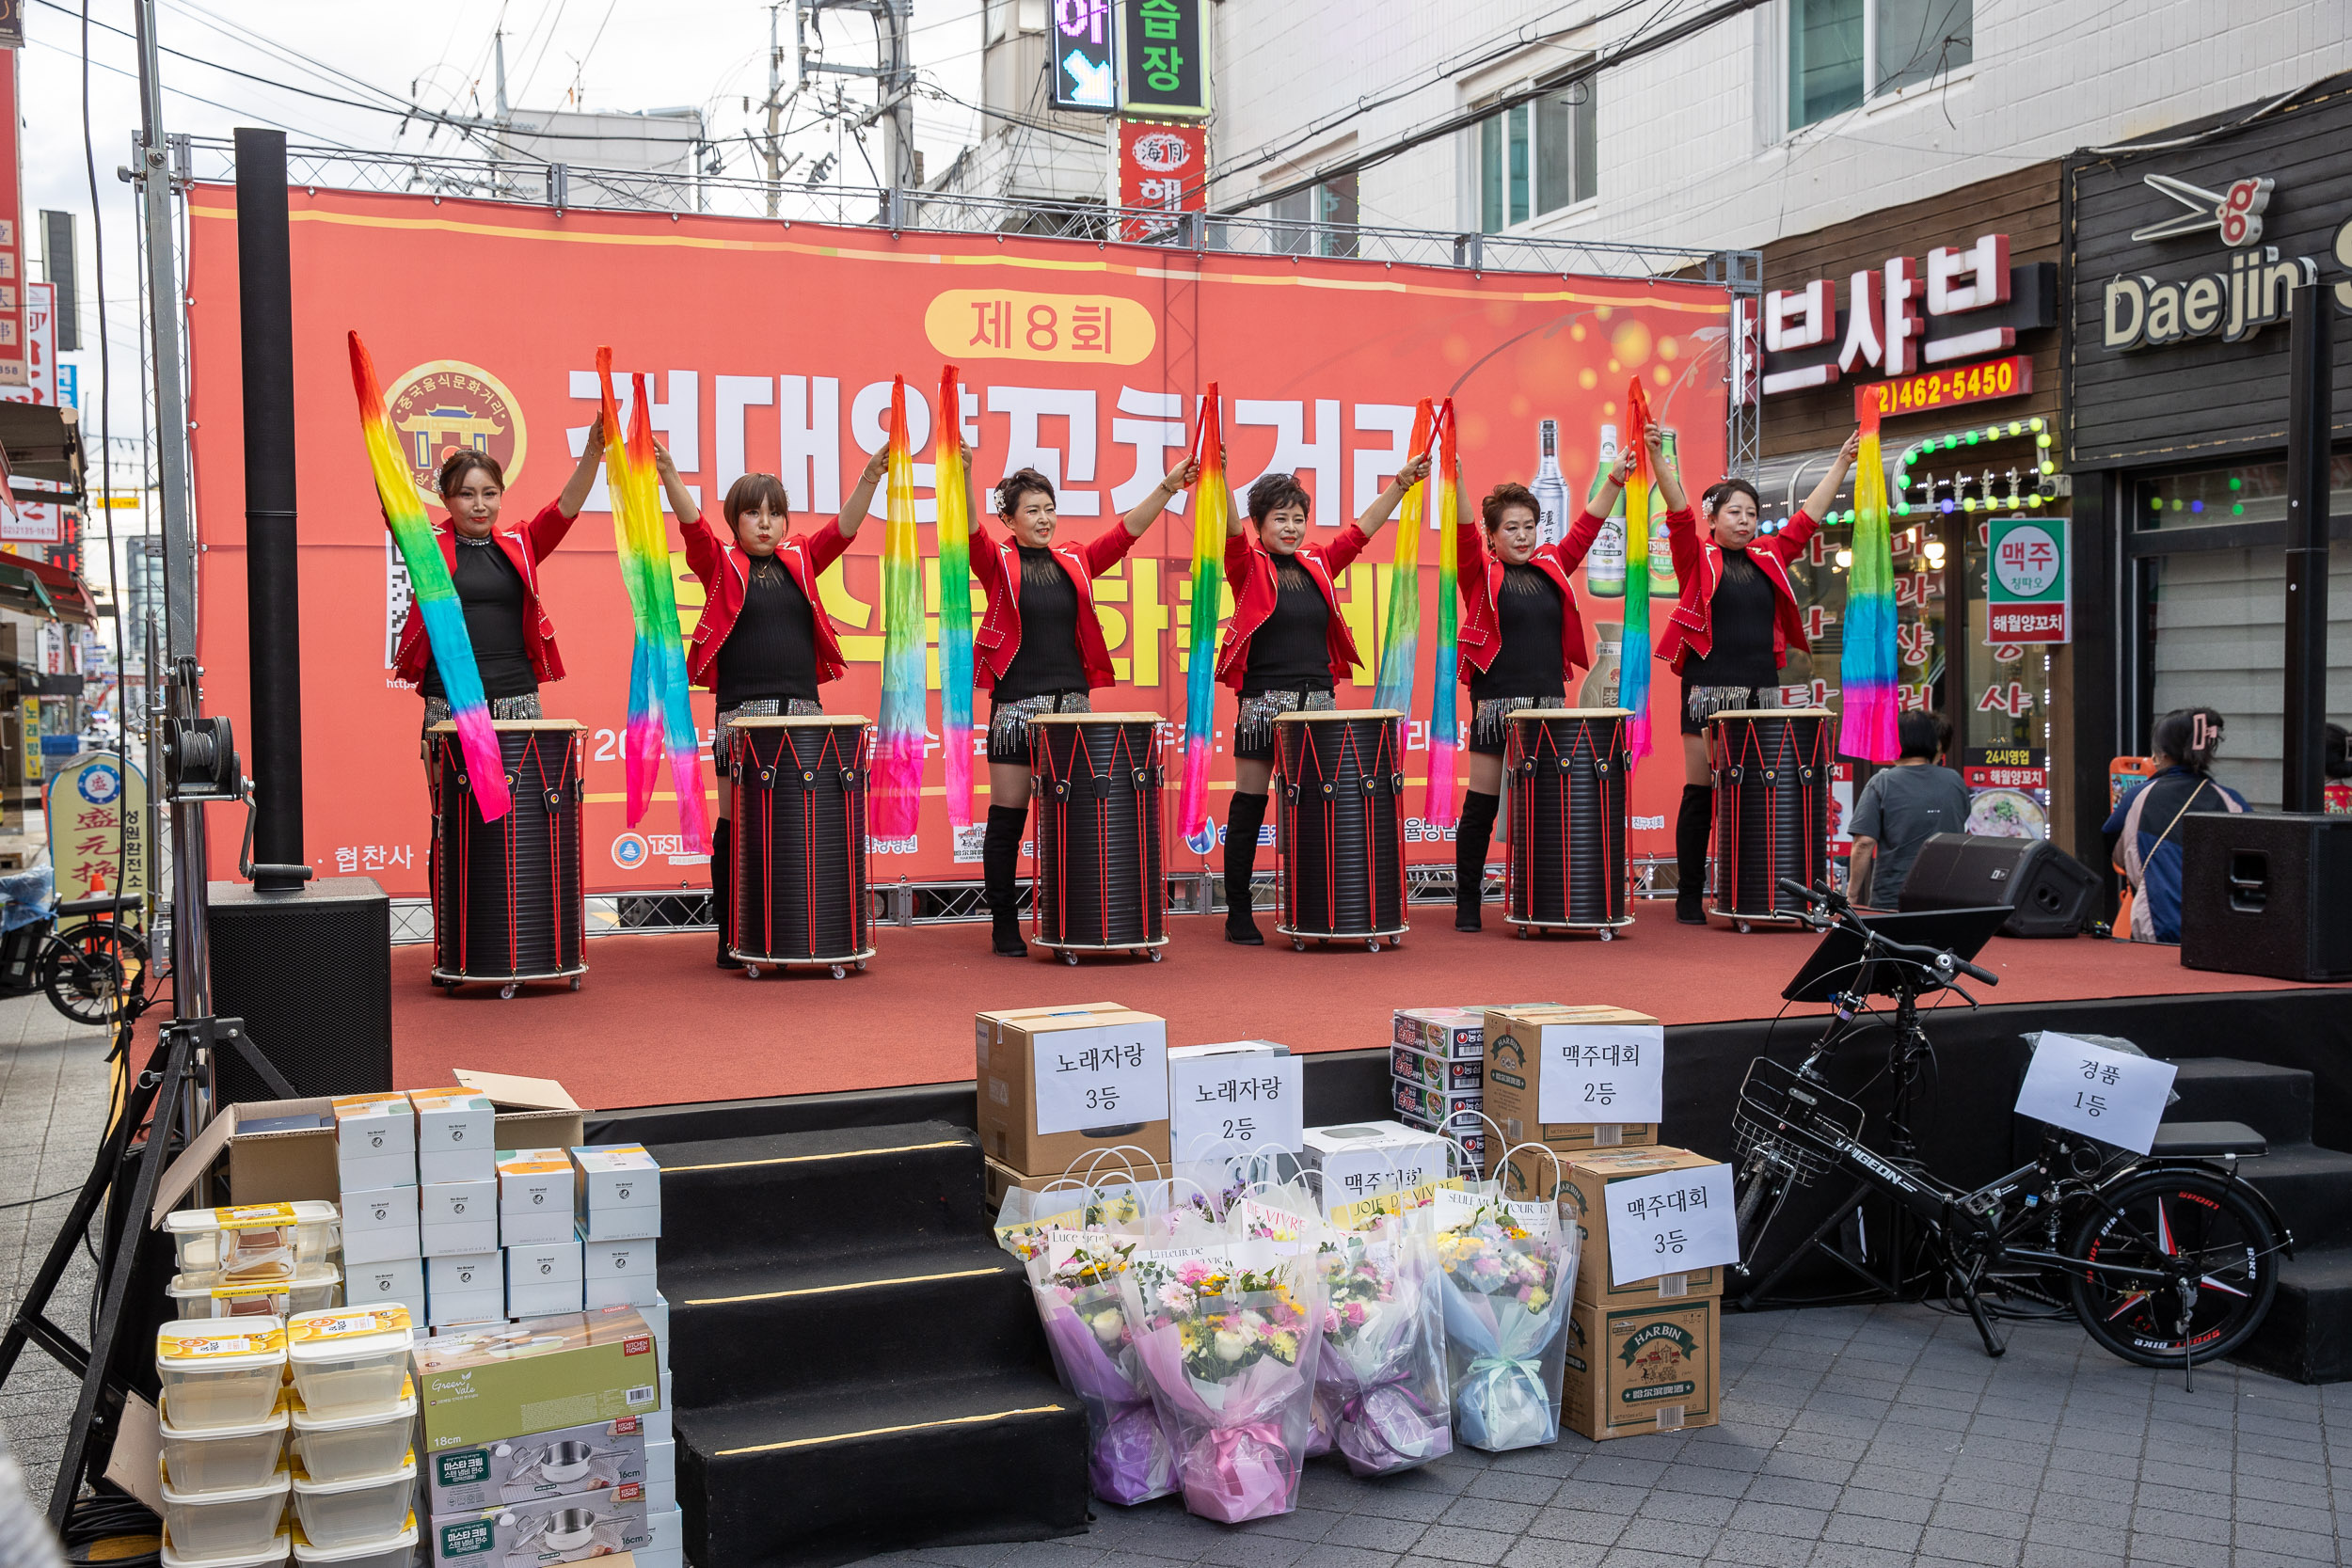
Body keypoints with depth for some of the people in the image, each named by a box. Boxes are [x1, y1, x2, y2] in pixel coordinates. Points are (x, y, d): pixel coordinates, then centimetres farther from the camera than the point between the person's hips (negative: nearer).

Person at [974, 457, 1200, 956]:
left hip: (1072, 704, 3)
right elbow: (971, 533, -17)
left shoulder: (1075, 562, 11)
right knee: (1008, 818, 1)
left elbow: (1127, 531, 5)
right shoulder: (998, 563, 1)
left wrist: (1169, 486, -4)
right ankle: (1004, 925, 10)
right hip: (1016, 705, -3)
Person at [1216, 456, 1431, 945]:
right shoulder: (1249, 566, 0)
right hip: (1262, 699, -4)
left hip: (1317, 700, 4)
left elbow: (1361, 530, 12)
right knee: (1249, 805, 0)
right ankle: (1238, 914, 6)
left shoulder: (1318, 565, 13)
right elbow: (1231, 529, -17)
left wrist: (1401, 483, 5)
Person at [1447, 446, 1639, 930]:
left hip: (1548, 701, 4)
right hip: (1496, 704, -4)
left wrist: (1615, 478, 1)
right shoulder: (1481, 573, 0)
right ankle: (1467, 901, 9)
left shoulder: (1551, 567, 12)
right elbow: (1463, 528, -14)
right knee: (1482, 805, 0)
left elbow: (1586, 527, 9)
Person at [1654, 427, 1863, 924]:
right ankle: (1689, 897, 5)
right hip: (1708, 687, -4)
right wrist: (1657, 455, -23)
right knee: (1700, 792, 0)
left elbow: (1809, 516, 15)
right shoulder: (1697, 557, 0)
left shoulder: (1769, 557, 13)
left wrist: (1842, 462, 14)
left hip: (1761, 688, 4)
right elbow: (1678, 510, -11)